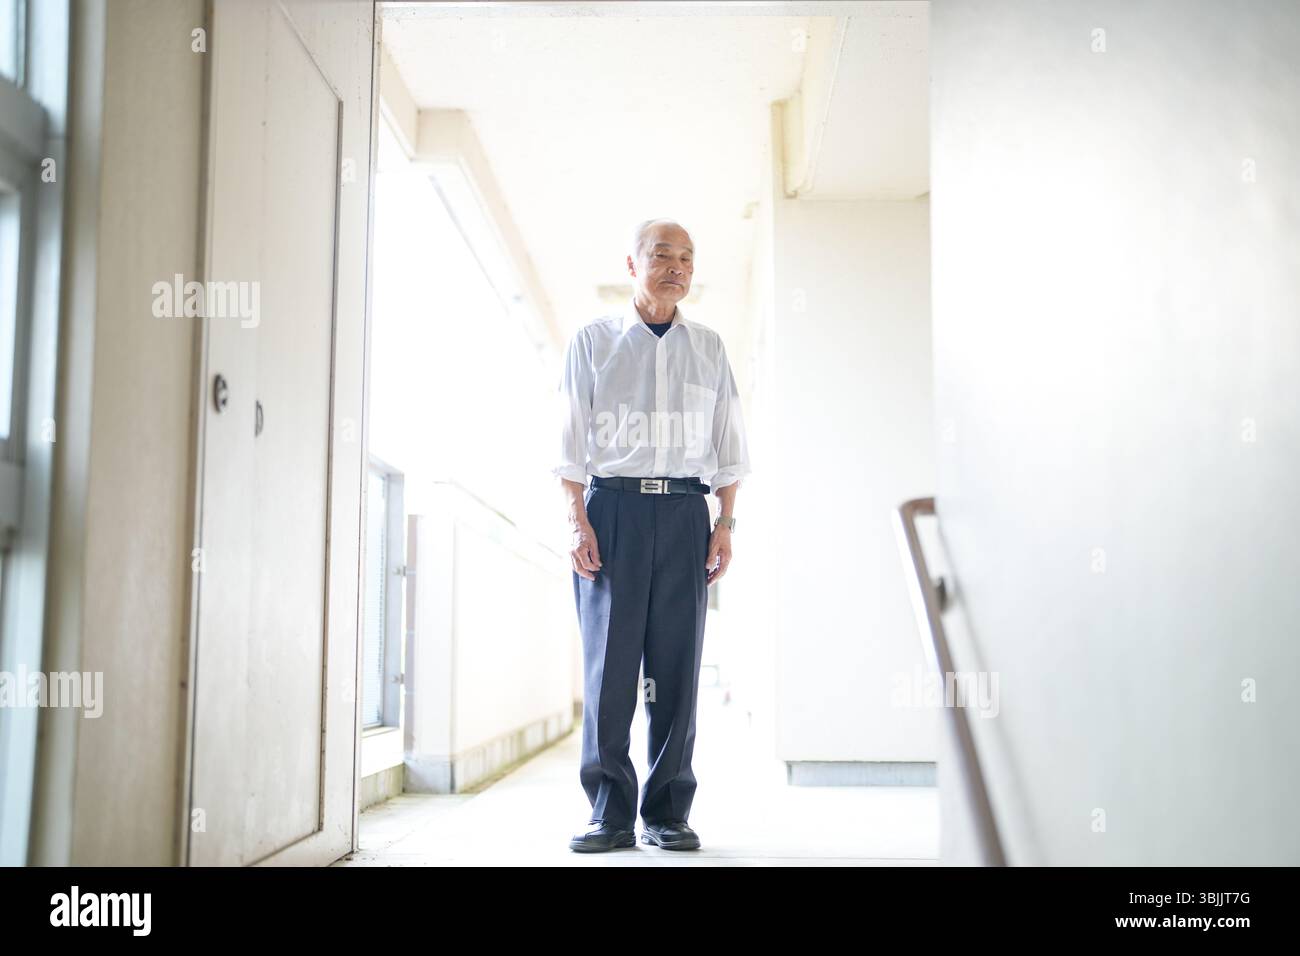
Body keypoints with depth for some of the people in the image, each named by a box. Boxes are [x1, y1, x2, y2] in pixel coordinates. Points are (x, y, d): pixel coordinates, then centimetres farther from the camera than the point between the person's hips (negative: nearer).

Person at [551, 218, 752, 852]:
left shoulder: (709, 348, 14)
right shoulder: (593, 341, 8)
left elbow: (727, 445, 14)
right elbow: (571, 441, 4)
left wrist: (725, 525, 4)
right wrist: (579, 522, -6)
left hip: (685, 510, 2)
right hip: (613, 507, -2)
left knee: (677, 663, 0)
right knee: (608, 659, -4)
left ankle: (667, 813, 9)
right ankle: (609, 811, 5)